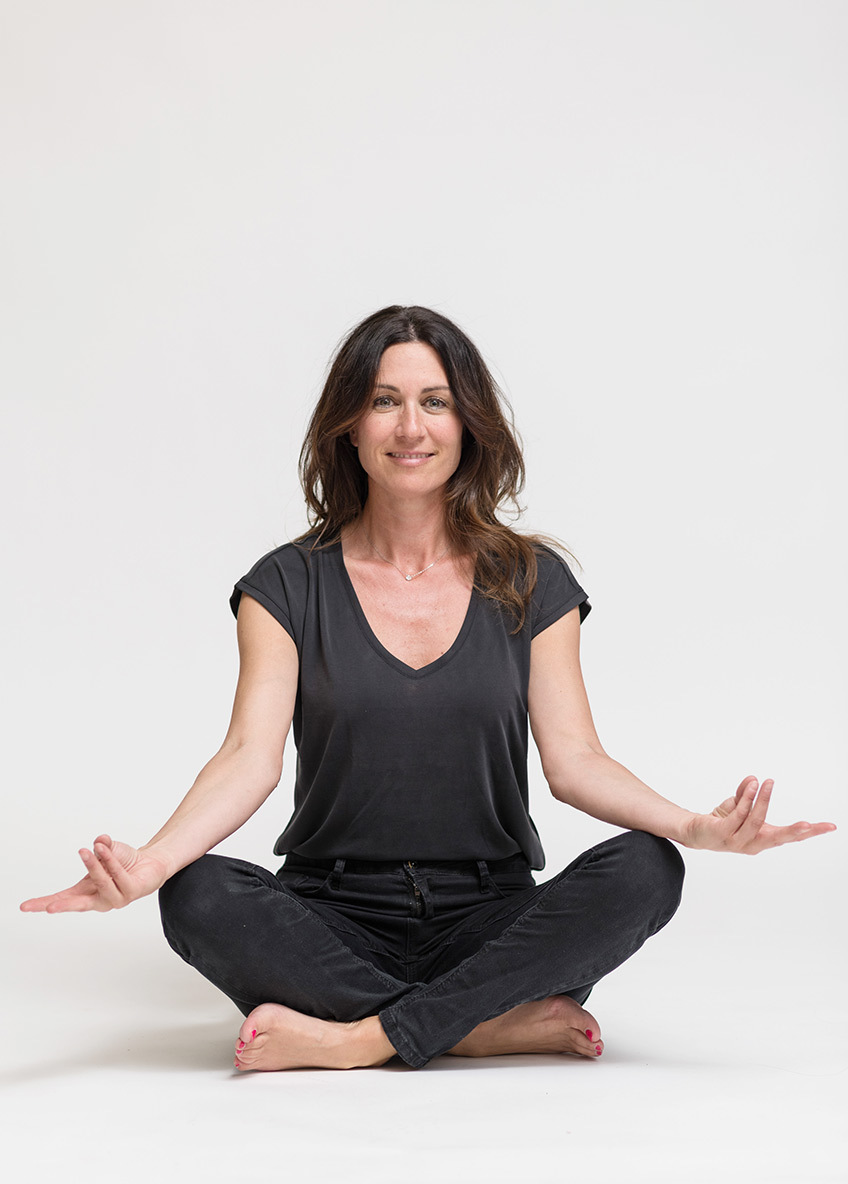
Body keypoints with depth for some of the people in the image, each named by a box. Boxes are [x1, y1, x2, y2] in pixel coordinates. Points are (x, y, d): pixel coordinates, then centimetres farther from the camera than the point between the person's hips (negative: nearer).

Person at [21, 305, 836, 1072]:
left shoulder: (531, 584, 5)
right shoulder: (288, 587, 2)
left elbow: (573, 761, -2)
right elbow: (250, 757, -9)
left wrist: (694, 827, -21)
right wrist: (148, 863, -29)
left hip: (490, 923, 1)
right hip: (336, 922, 0)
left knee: (643, 869, -27)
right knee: (198, 896, -30)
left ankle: (358, 1038, -26)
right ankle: (499, 1026, -24)